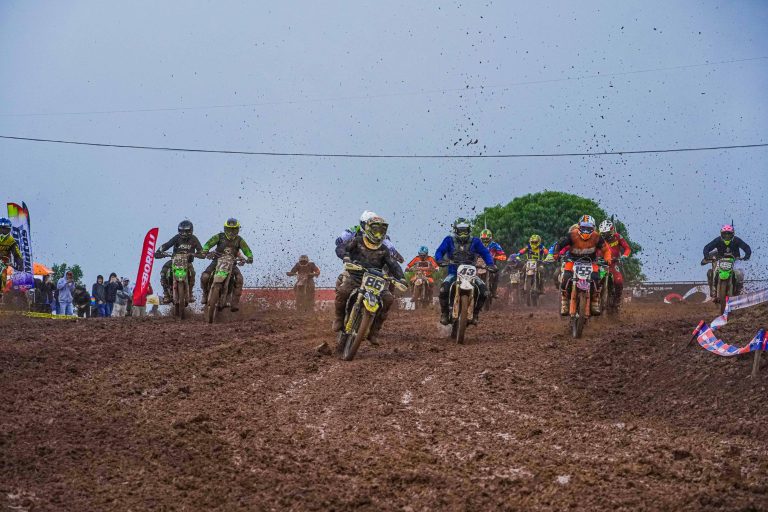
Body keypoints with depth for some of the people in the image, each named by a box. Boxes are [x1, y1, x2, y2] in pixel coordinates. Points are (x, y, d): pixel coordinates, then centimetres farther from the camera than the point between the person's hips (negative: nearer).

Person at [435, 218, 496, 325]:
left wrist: (490, 264, -15)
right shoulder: (449, 240, 3)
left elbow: (485, 252, 3)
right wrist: (440, 260, -27)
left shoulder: (475, 241, 6)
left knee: (484, 291, -20)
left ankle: (475, 314, 3)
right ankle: (444, 313, -11)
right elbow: (439, 251, -5)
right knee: (444, 288, -32)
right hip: (453, 273, -2)